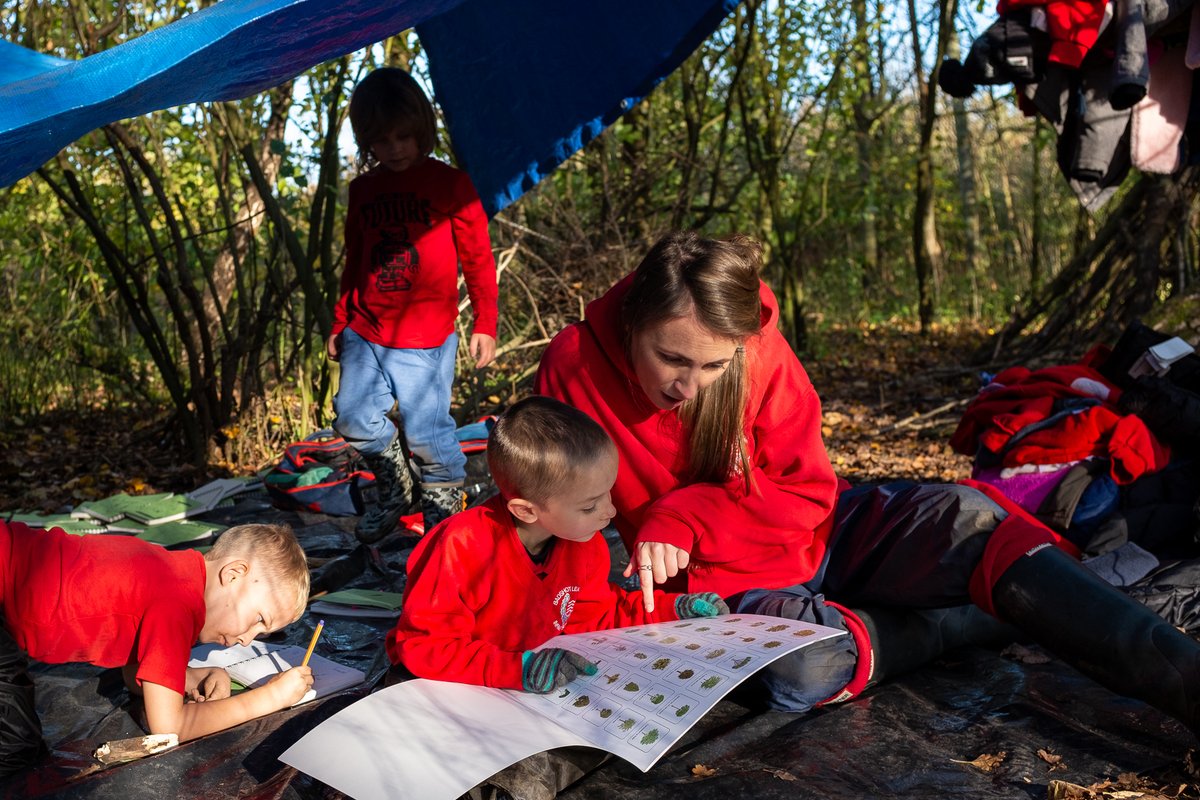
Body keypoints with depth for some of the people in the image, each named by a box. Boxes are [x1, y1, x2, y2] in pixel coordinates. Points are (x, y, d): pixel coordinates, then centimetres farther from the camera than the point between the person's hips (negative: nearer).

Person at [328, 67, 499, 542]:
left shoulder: (450, 184, -4)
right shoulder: (363, 190, 9)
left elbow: (478, 260, -1)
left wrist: (485, 325, -4)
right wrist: (339, 323, 19)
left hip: (425, 339, -4)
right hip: (365, 333, 5)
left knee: (424, 430, -3)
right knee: (353, 420, 1)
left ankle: (445, 494, 26)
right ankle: (393, 487, 29)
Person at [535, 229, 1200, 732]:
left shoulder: (761, 352, -14)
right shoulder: (574, 367, -17)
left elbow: (806, 494, -11)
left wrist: (683, 521, -23)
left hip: (815, 534, 2)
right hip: (725, 582, -2)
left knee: (964, 518, -25)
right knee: (800, 666, -36)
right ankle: (970, 621, -10)